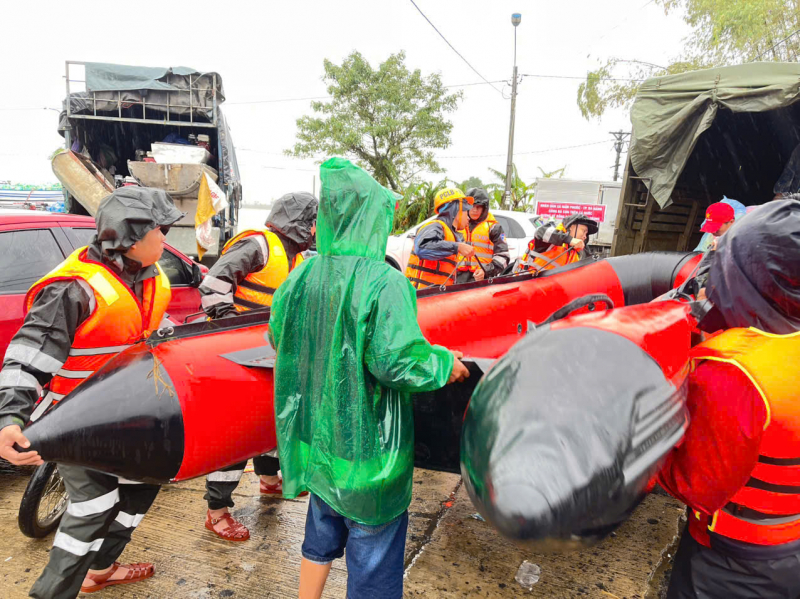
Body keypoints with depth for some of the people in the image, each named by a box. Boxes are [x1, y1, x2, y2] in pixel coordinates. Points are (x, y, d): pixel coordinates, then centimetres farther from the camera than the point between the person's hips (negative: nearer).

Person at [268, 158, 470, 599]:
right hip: (368, 453, -6)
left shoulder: (300, 278, -3)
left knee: (321, 537, 29)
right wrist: (445, 363, -9)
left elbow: (278, 340, 11)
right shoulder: (384, 284, -23)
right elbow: (397, 362, -27)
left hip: (316, 442, 7)